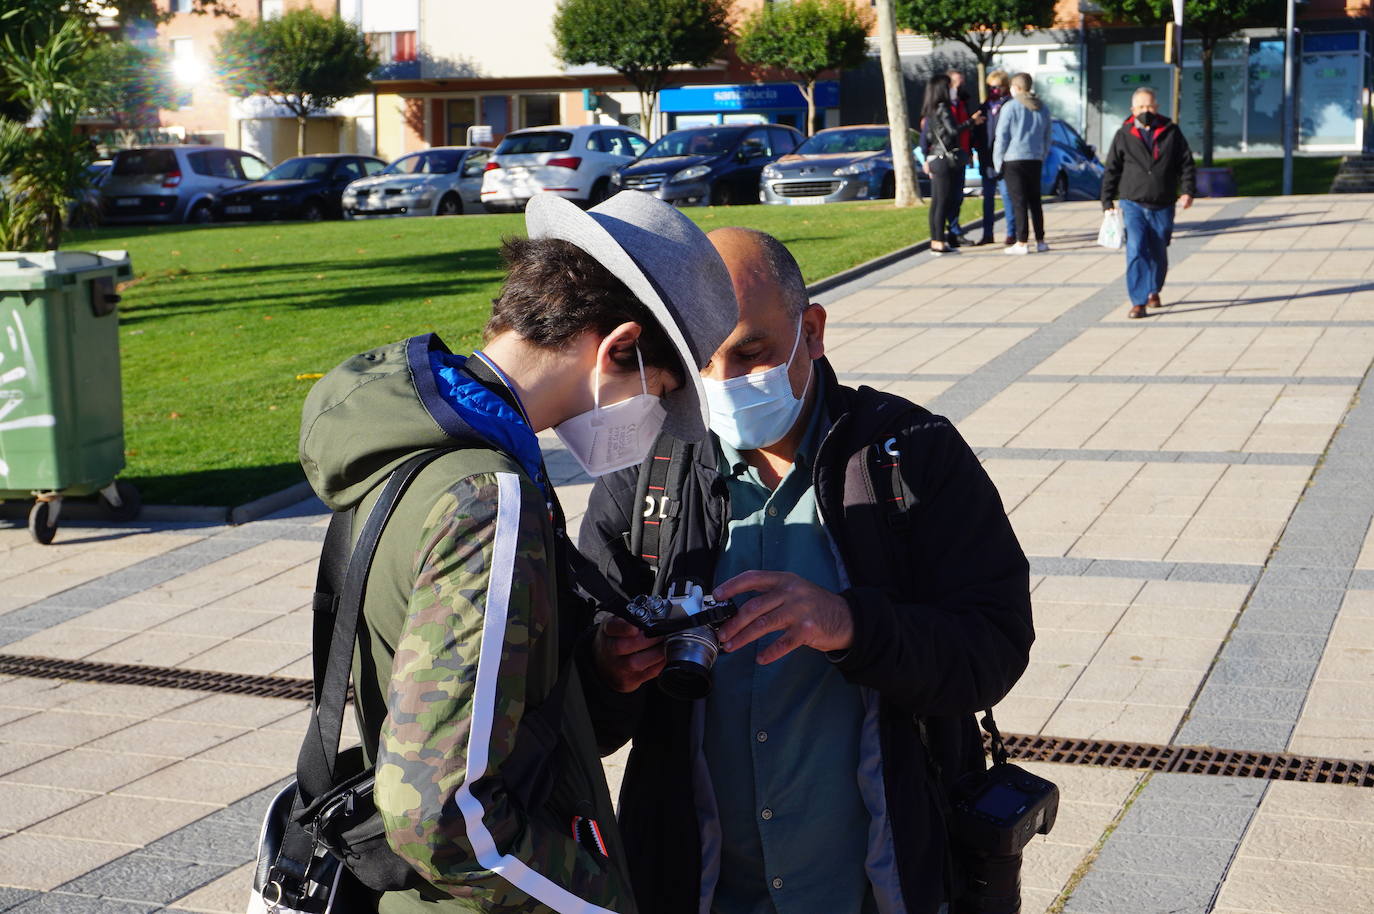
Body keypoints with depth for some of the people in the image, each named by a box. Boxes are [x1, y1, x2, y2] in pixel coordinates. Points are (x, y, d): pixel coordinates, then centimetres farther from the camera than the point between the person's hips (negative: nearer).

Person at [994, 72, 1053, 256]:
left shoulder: (1010, 107, -8)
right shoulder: (1041, 108, 12)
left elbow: (1001, 137, -9)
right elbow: (1047, 137, 17)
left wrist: (998, 161, -2)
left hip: (1013, 160, -5)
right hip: (1035, 160, 5)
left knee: (1019, 202, -5)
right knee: (1035, 201, 12)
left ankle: (1021, 243, -6)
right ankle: (1040, 241, 13)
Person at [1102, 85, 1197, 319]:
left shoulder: (1171, 132, 4)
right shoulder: (1124, 135, 3)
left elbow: (1186, 164, 8)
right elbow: (1111, 170, 7)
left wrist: (1189, 191, -6)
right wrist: (1107, 202, 3)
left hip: (1163, 207, 2)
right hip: (1133, 205, -2)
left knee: (1159, 254, 11)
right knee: (1136, 251, -15)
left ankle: (1154, 291, 36)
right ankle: (1138, 302, -14)